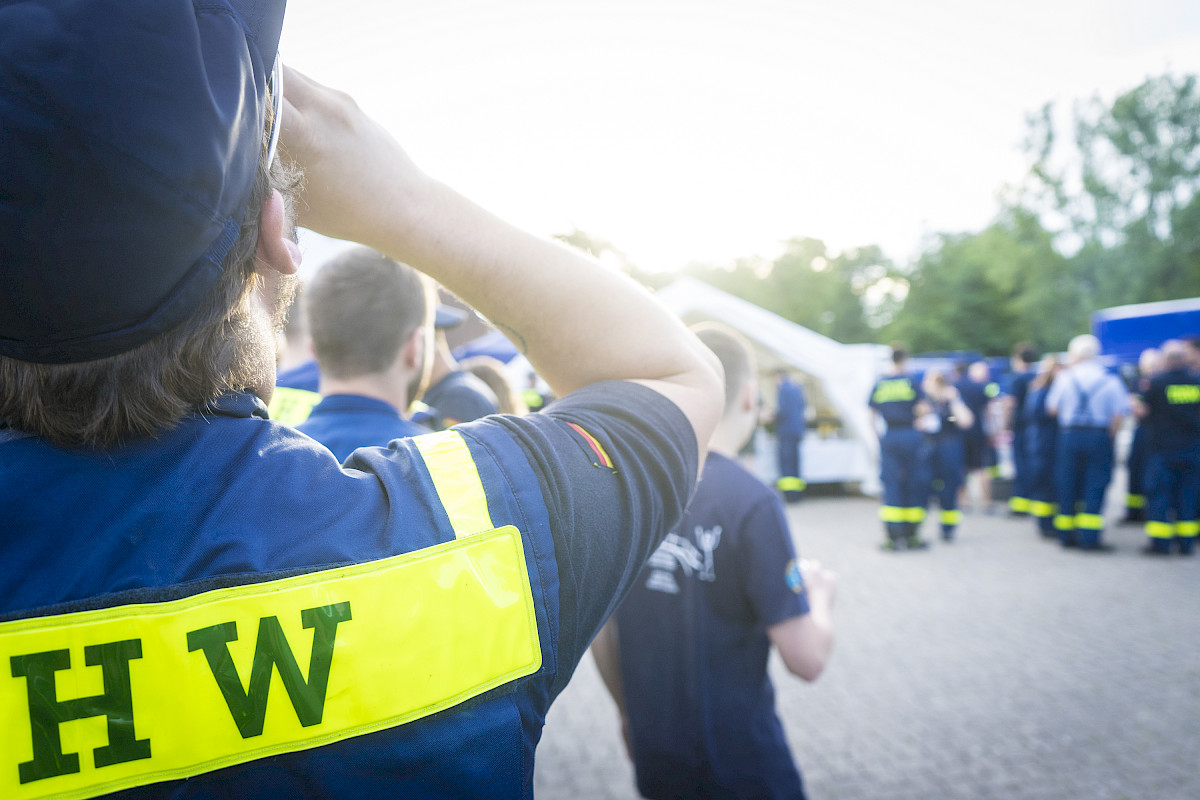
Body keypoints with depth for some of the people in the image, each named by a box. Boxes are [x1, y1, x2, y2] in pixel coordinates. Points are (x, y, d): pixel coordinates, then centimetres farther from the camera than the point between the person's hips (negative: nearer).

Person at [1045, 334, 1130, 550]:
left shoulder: (1065, 377, -1)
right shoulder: (1110, 380, -2)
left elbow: (1052, 408, 4)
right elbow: (1119, 413, -5)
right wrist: (1109, 435, 9)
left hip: (1069, 434, 1)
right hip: (1099, 436, -1)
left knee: (1067, 485, 10)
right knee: (1095, 486, 2)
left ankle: (1066, 535, 15)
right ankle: (1090, 538, -3)